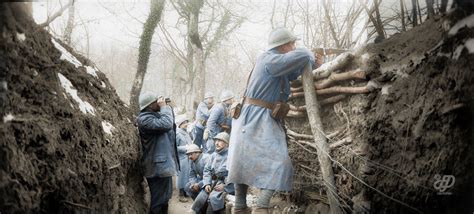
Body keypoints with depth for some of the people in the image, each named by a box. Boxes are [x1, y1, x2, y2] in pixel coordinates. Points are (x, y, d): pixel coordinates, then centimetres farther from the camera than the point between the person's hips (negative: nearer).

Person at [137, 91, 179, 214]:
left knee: (165, 197, 21)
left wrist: (166, 108, 8)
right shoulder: (145, 118, -18)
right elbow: (166, 124, -29)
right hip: (157, 166, -11)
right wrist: (164, 107, -18)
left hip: (163, 163, 11)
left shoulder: (154, 115, 14)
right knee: (159, 199, -3)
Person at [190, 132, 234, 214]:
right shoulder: (214, 155, 14)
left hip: (226, 184, -6)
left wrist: (224, 186, -18)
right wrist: (207, 184, -1)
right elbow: (207, 170, 15)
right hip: (213, 182, 6)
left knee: (214, 197, -30)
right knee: (201, 197, -16)